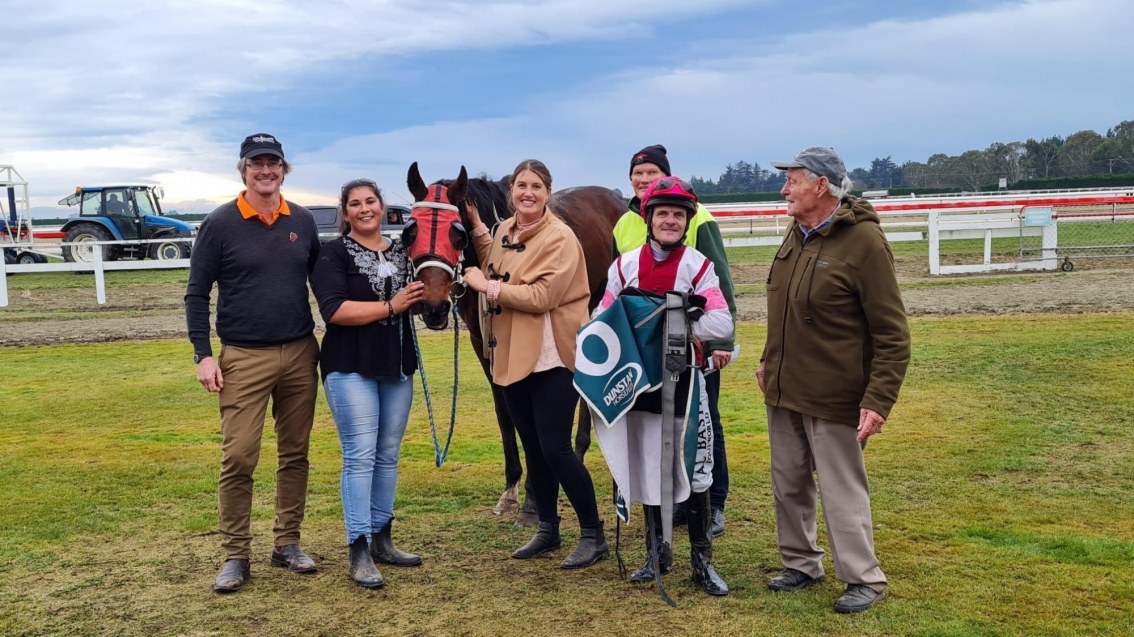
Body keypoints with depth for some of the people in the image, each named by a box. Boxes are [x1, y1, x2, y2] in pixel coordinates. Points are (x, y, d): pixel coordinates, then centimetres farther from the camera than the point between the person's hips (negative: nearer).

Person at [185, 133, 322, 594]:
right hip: (244, 357, -3)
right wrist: (203, 354, -9)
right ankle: (236, 556, 10)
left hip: (301, 353, 4)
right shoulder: (220, 224, -4)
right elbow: (197, 294, -3)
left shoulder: (303, 222, 6)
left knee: (295, 454, 10)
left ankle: (287, 544, 22)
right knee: (238, 458, -3)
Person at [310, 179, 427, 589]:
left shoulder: (402, 252, 12)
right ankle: (359, 553, -2)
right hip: (351, 369, -6)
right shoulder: (333, 254, -5)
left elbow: (417, 301, 24)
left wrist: (425, 297, 2)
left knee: (388, 455, 11)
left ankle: (381, 539, 22)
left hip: (397, 367, 6)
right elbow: (334, 310, -18)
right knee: (360, 456, -7)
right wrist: (390, 306, -20)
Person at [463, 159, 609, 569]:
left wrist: (487, 286, -17)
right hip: (511, 356, 8)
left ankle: (594, 535, 7)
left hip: (551, 358, -7)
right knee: (532, 447, 14)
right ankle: (547, 530, 28)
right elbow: (496, 271, 21)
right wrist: (477, 228, 12)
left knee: (555, 448, -7)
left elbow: (541, 296, -22)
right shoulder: (504, 231, 10)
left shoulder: (560, 238, -13)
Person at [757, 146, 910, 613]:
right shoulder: (797, 234, 7)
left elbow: (893, 334, -16)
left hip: (832, 397, -7)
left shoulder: (863, 241, -16)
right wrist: (769, 361, 21)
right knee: (789, 485, 16)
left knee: (842, 491, 3)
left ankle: (864, 579, 19)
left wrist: (879, 400, -21)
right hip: (783, 390, 8)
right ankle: (801, 564, 33)